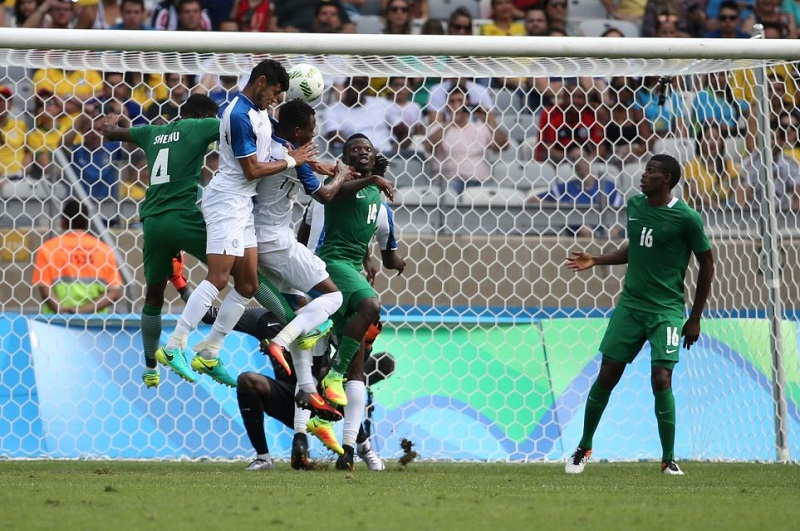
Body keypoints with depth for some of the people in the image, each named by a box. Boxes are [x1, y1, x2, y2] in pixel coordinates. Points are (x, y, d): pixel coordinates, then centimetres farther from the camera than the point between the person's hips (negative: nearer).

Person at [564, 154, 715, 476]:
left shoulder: (686, 218, -11)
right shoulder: (634, 205, 6)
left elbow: (706, 264, -2)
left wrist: (695, 318, -1)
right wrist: (595, 261, 8)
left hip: (666, 310, -5)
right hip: (630, 304, 5)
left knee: (661, 380, -14)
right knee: (607, 376, 3)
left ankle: (669, 459, -2)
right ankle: (584, 448, 18)